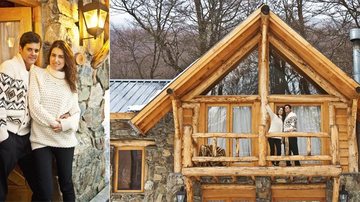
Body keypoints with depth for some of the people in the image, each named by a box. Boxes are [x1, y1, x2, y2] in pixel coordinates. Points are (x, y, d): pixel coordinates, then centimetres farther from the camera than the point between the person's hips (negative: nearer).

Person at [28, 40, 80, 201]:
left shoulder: (70, 81, 13)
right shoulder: (37, 74, 3)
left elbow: (76, 111, 6)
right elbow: (34, 106, -7)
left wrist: (65, 124, -14)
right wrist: (53, 123, -13)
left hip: (65, 139, 3)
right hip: (42, 138, -3)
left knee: (66, 183, 11)